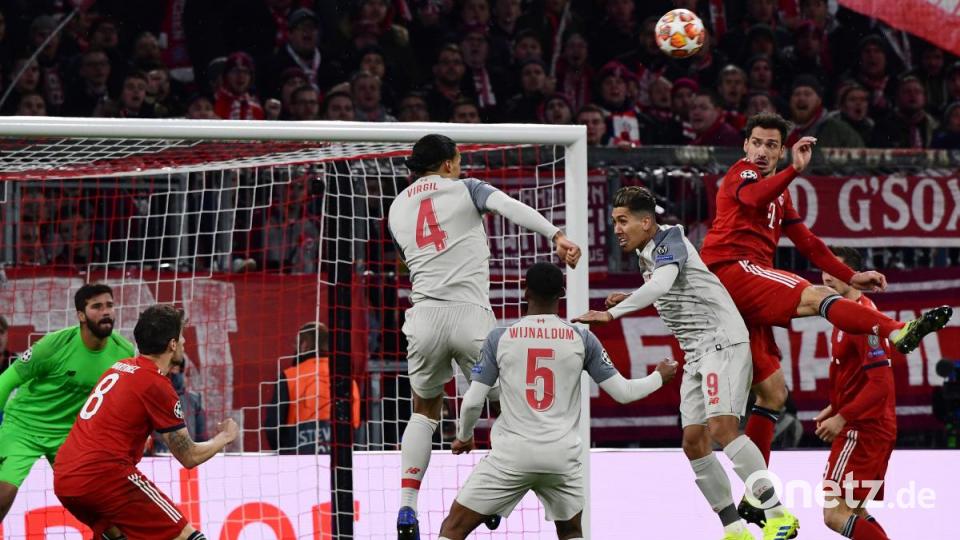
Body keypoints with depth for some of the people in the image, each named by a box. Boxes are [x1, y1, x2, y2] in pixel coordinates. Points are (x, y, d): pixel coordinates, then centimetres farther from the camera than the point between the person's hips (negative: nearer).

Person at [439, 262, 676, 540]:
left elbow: (472, 402, 0)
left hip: (512, 455, -2)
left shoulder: (500, 338, -1)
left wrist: (464, 436, 22)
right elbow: (623, 392, 6)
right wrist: (660, 376, 27)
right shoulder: (582, 339, 2)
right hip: (562, 456, 2)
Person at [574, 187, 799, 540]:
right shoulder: (646, 255, 16)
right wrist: (631, 300, 18)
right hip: (696, 352, 10)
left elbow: (661, 285, -31)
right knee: (694, 442, 2)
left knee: (722, 427, -24)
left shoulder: (669, 241, -12)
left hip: (723, 341, -10)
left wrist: (612, 313, -37)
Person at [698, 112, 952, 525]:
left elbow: (806, 242, 30)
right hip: (730, 270, -9)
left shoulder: (779, 195, 29)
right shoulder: (741, 174, 1)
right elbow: (754, 197, -24)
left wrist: (850, 277, 22)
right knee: (816, 297, -29)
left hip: (746, 296, 9)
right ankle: (898, 333, -52)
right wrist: (795, 169, -38)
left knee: (772, 392, 9)